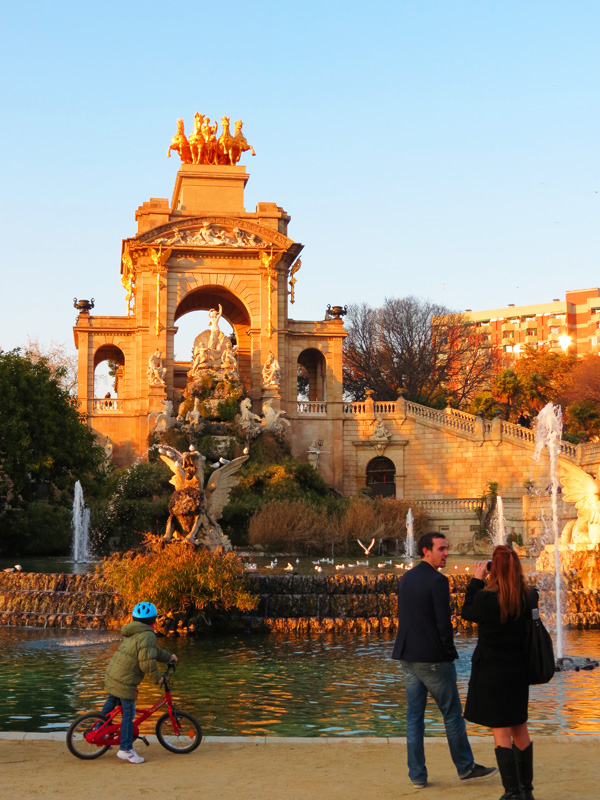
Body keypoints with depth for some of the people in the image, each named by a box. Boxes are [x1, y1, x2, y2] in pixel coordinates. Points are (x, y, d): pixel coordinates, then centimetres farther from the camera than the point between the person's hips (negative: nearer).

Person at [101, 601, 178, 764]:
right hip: (124, 682, -10)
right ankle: (125, 749, 2)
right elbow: (147, 662, -21)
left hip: (112, 675, 10)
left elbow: (152, 651, 29)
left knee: (111, 703, 29)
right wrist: (157, 677, -7)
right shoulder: (147, 635, -16)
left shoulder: (133, 633, 16)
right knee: (128, 714, -3)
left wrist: (169, 656, 35)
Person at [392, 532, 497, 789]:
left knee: (414, 717, 9)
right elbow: (443, 622, -18)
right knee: (452, 714, 7)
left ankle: (417, 775, 12)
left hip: (408, 657, 7)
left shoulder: (406, 578, 10)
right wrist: (449, 650, -3)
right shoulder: (437, 580, -15)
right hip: (433, 658, -7)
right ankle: (465, 767, 19)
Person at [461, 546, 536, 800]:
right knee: (520, 730, 18)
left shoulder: (486, 598, -20)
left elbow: (467, 613, -2)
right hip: (518, 672, 5)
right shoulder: (529, 597, -6)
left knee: (501, 732, 2)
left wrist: (476, 580, 1)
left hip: (491, 673, -5)